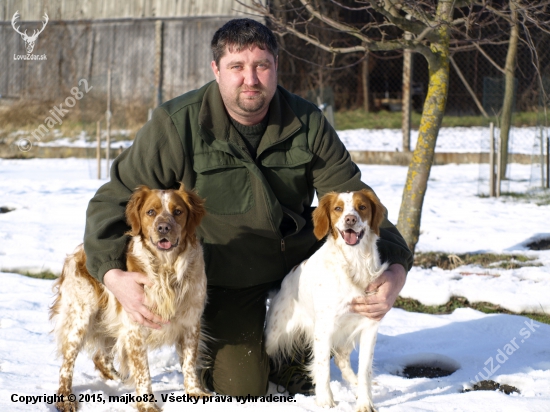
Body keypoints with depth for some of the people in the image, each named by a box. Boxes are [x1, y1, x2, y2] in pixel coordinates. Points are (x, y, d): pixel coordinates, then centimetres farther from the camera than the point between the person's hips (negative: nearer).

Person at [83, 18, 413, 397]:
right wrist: (113, 274, -34)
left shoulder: (307, 123, -12)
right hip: (228, 277, -3)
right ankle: (212, 339, 26)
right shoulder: (176, 125, -20)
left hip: (299, 255, 3)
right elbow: (114, 200, -16)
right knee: (241, 388, -11)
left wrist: (395, 271, -30)